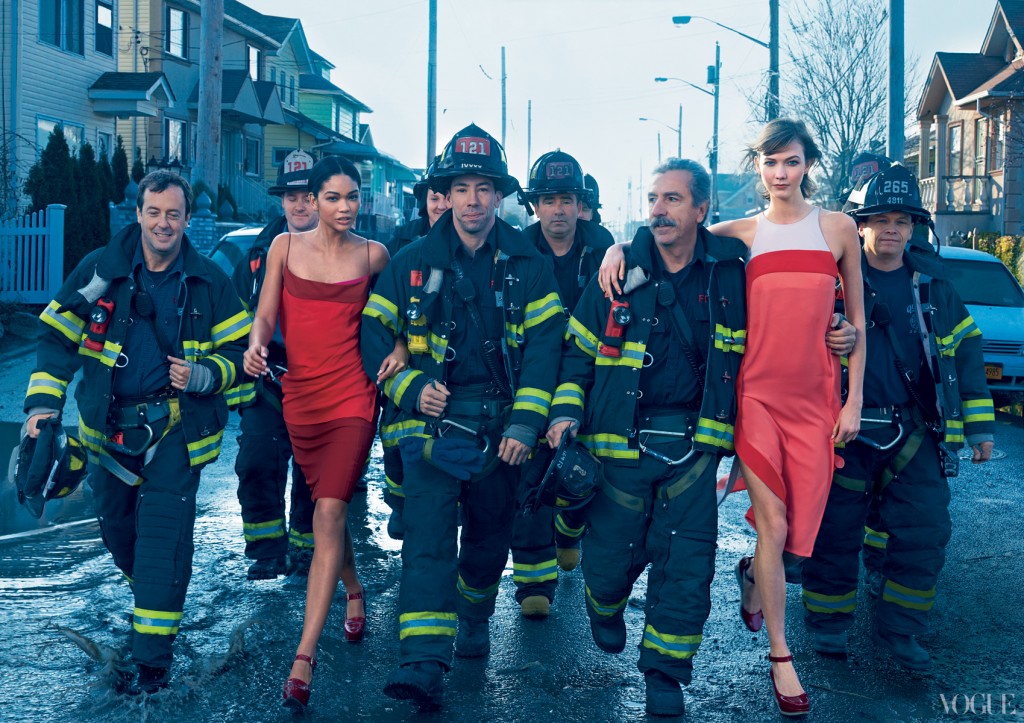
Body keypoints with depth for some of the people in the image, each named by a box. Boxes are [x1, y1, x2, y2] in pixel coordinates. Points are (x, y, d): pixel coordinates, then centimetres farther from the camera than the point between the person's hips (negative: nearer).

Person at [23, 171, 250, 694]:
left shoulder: (208, 282, -3)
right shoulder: (100, 269, -3)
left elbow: (237, 350, 3)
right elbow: (57, 337, 0)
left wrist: (202, 374, -16)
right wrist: (43, 403, -11)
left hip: (176, 428, -2)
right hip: (109, 425, 3)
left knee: (164, 536, -9)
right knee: (116, 526, 15)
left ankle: (153, 657, -4)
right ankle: (150, 594, 46)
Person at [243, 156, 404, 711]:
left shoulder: (373, 254, 4)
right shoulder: (285, 246, 6)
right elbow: (266, 315, 3)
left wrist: (398, 349, -4)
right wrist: (256, 344, -18)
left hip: (352, 394, -3)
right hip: (300, 394, 3)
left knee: (328, 514, -14)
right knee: (328, 511, 16)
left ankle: (304, 659, -15)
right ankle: (353, 590, 46)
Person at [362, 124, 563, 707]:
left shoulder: (527, 264, 2)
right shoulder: (414, 261, 3)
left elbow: (544, 344, -2)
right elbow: (374, 332, 5)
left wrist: (525, 423, -10)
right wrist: (411, 388, -9)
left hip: (500, 423, 1)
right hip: (433, 416, -1)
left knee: (491, 532, 14)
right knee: (429, 531, -13)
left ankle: (474, 619, 41)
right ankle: (424, 663, -19)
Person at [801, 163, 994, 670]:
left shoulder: (933, 283, 8)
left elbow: (965, 352, 12)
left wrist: (977, 427, 10)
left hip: (914, 436, 3)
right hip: (845, 432, -3)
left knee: (925, 533, 2)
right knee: (835, 533, 5)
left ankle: (900, 629, 18)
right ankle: (827, 624, 23)